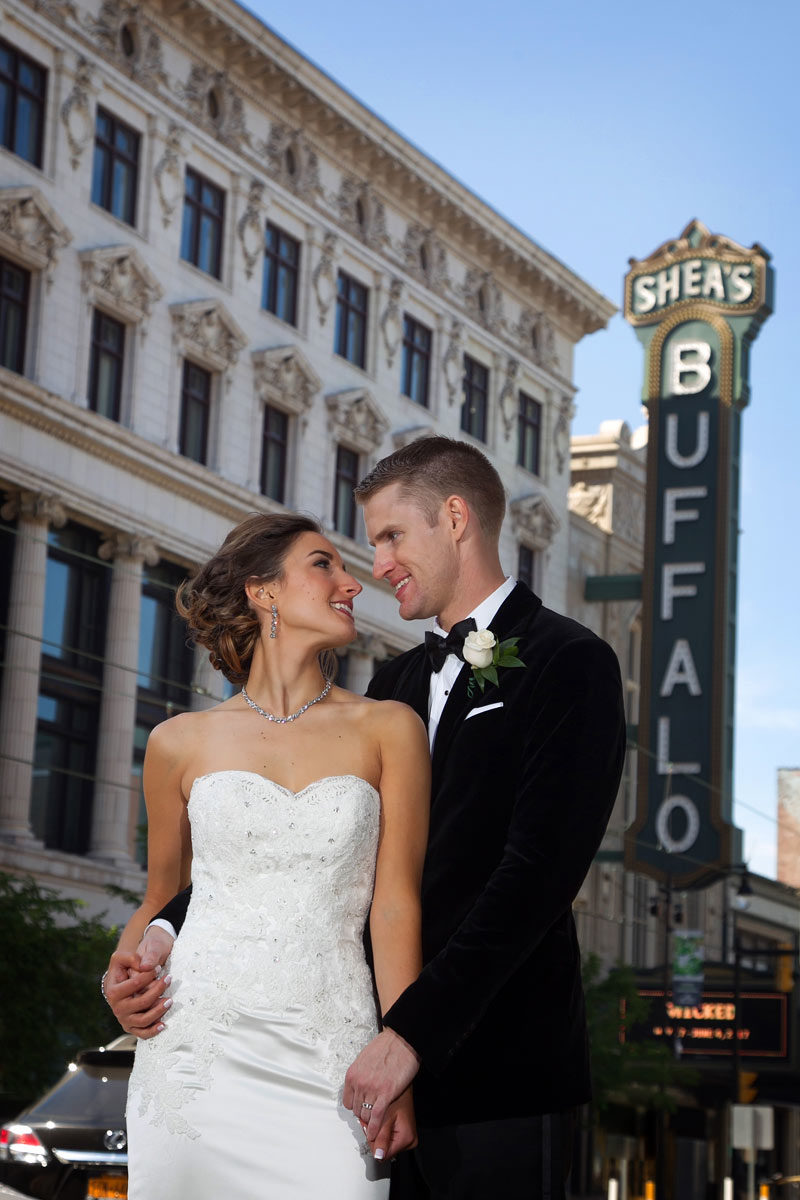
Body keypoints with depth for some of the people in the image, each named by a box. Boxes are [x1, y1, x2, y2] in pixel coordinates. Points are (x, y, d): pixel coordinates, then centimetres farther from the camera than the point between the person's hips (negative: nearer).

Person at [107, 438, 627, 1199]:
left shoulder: (569, 663, -5)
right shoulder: (397, 683, 18)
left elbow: (539, 871, -15)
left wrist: (416, 1031, -19)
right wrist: (167, 930, -8)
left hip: (498, 1077, -6)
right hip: (390, 1057, 6)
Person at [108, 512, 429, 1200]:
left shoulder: (388, 730, 7)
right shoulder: (181, 744, 9)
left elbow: (396, 901, 1)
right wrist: (126, 968, -1)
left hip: (328, 1057, 0)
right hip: (196, 1046, 1)